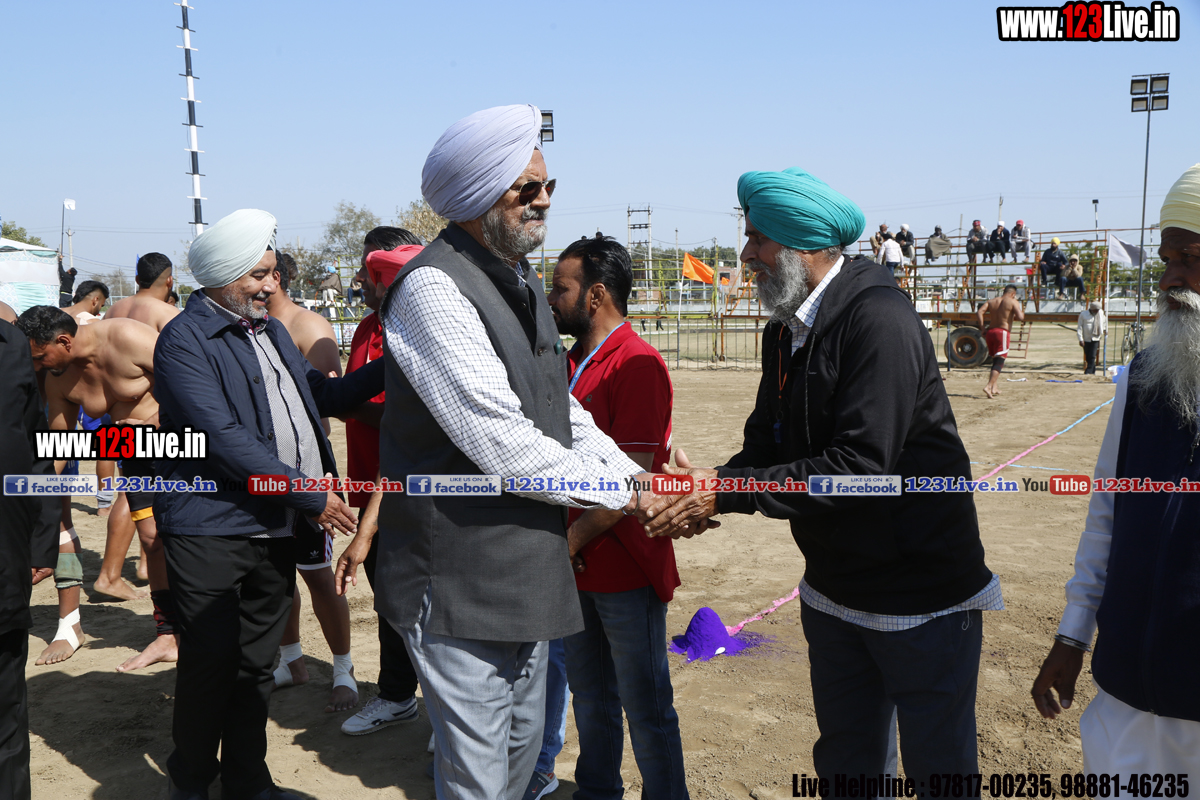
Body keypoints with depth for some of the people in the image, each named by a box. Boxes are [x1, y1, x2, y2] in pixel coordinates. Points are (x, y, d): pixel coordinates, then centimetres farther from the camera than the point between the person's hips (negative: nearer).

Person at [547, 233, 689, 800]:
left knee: (645, 708, 7)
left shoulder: (637, 364, -16)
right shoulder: (572, 362, 11)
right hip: (575, 566, 8)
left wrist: (572, 539, -17)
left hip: (626, 568, -8)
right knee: (591, 701, 21)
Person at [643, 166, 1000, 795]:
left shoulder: (879, 319, -22)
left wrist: (728, 491, -27)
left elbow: (859, 466, -29)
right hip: (834, 595, 8)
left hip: (923, 596, -8)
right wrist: (707, 481, -13)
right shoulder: (785, 332, 7)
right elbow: (766, 446, 8)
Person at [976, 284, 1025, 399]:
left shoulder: (991, 301, 14)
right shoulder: (1013, 302, 0)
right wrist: (1022, 314, 10)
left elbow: (979, 312, 1)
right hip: (1003, 332, -6)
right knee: (999, 361, -6)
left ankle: (994, 387, 16)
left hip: (990, 331, 6)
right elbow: (1020, 318, -12)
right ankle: (989, 386, -21)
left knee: (995, 360, 19)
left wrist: (982, 328, 3)